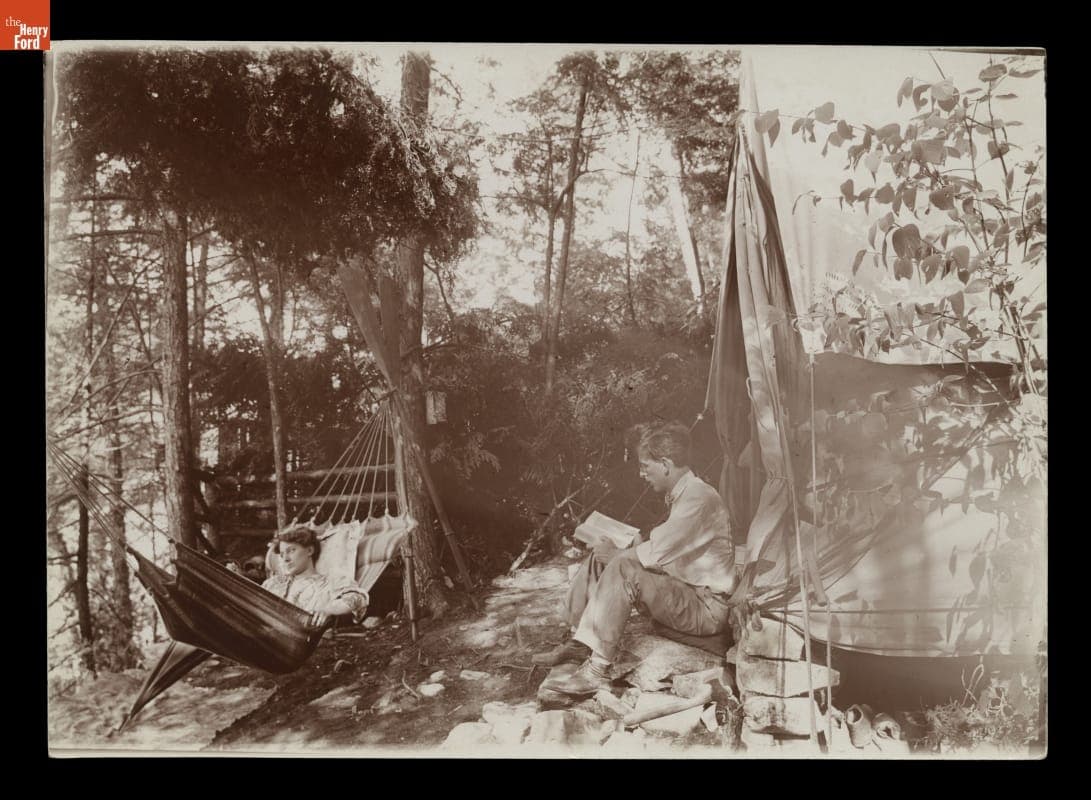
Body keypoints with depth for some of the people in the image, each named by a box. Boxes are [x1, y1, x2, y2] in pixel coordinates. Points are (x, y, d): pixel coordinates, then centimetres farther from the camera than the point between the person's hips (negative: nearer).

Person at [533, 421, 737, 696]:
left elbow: (654, 556, -25)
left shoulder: (697, 497, -20)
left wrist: (616, 554, -8)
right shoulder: (682, 494, 11)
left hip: (708, 609, -10)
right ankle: (580, 642, 4)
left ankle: (598, 669, -28)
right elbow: (662, 551, 15)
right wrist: (627, 546, 2)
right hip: (683, 593, 10)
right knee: (601, 555, 5)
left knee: (623, 568, -29)